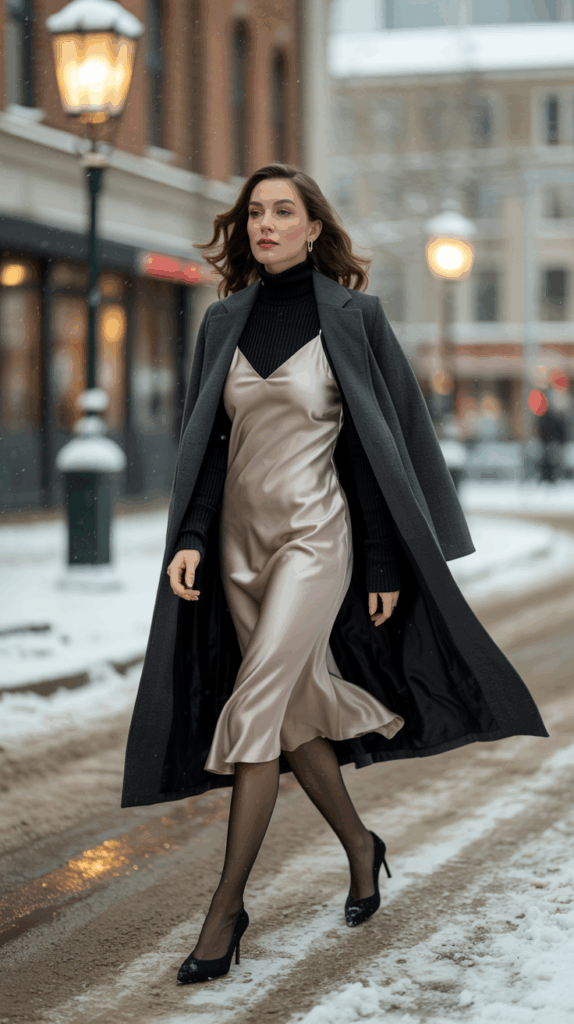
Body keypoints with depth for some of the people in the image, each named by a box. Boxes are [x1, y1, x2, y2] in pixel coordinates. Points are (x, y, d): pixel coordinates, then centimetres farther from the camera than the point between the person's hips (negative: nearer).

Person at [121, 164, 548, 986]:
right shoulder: (225, 322, 8)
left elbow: (373, 443, -4)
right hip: (240, 539, 5)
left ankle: (228, 905, -5)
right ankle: (360, 846, 35)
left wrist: (384, 565, -6)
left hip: (315, 538, -5)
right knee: (296, 710, 12)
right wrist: (190, 538, -7)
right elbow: (207, 440, 7)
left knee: (253, 711, -13)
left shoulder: (351, 316, -5)